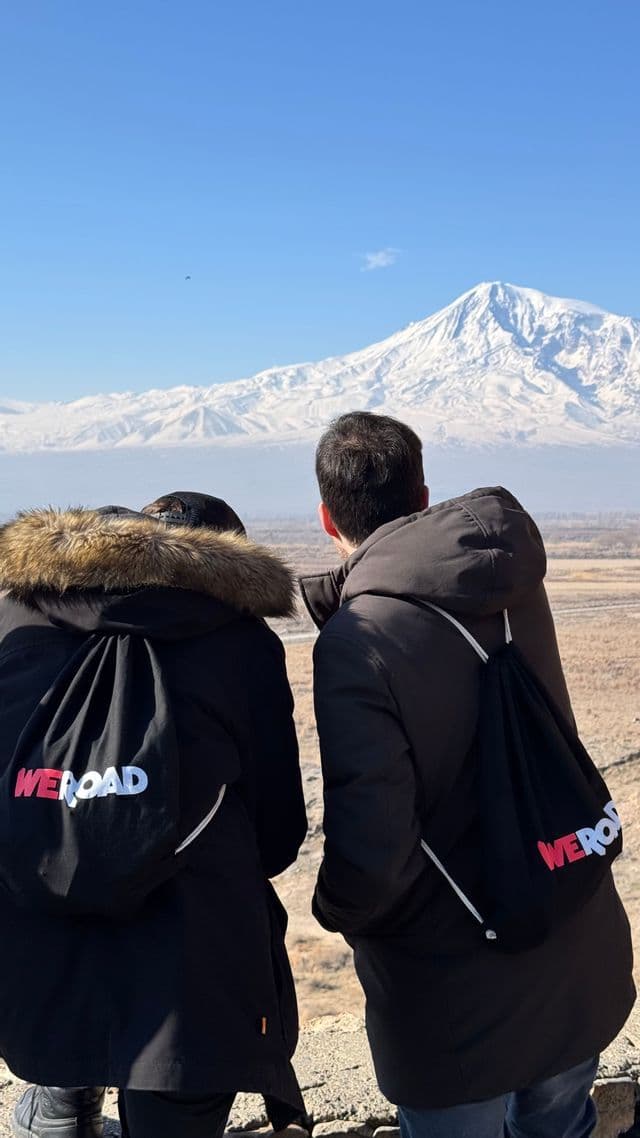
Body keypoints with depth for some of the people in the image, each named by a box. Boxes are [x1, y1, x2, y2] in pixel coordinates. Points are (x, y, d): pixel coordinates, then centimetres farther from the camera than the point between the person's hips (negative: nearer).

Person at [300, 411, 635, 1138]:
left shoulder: (357, 644, -24)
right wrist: (341, 592, 5)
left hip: (457, 1004, -6)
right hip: (582, 966, 6)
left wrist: (337, 910, -6)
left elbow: (368, 853, -26)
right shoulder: (509, 571, -6)